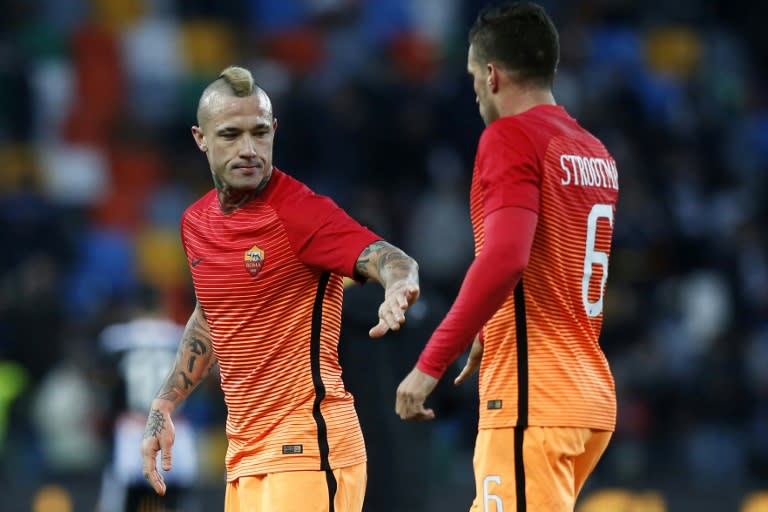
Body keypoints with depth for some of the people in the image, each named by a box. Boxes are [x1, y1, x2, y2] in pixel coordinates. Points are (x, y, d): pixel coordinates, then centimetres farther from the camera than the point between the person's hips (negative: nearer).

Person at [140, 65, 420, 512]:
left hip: (307, 449, -8)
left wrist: (399, 287, -50)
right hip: (244, 454, 8)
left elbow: (391, 260, -27)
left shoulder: (299, 211, -13)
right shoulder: (196, 222, 11)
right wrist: (163, 408, 22)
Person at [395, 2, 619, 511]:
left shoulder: (511, 137, -10)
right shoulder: (595, 152, 14)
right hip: (591, 392, 9)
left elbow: (503, 260, -23)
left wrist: (430, 364, -21)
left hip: (533, 398, -9)